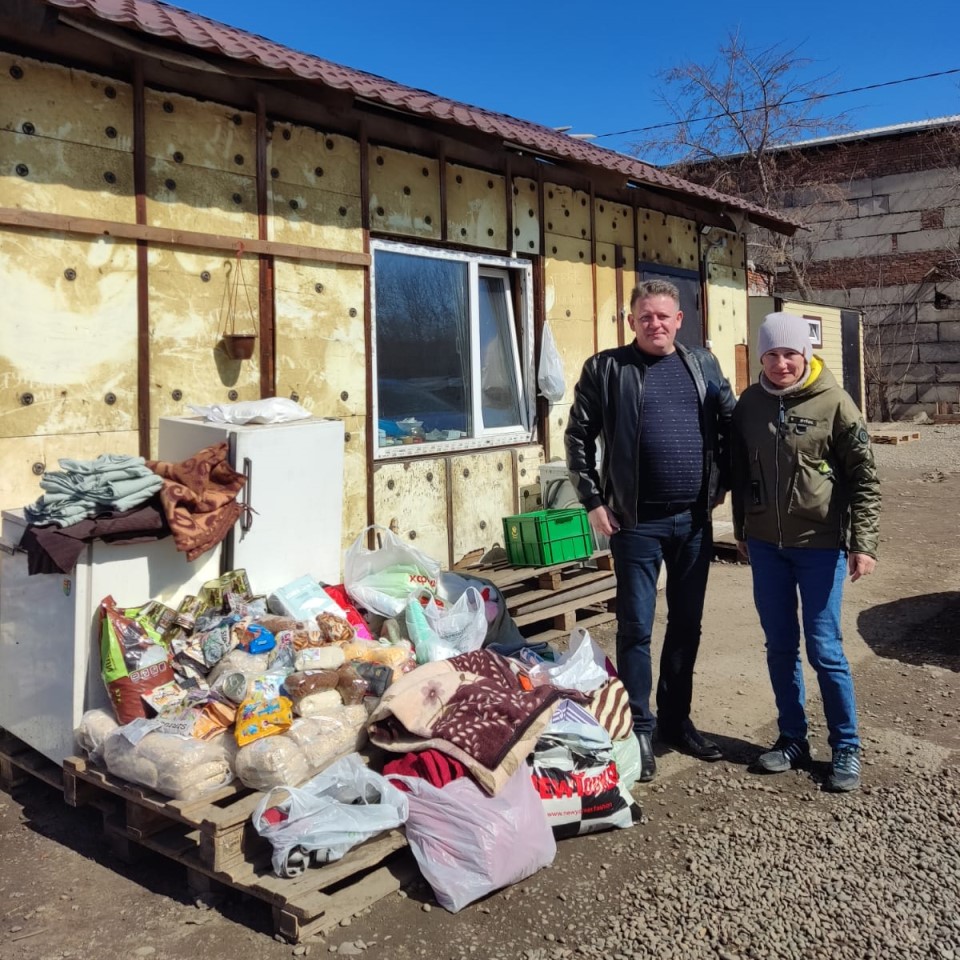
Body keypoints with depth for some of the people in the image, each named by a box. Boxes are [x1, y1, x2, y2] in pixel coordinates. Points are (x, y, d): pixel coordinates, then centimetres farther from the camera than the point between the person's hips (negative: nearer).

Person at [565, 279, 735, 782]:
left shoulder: (703, 365, 9)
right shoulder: (606, 368, -2)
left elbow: (729, 425, 15)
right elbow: (578, 436, -1)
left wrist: (721, 483, 7)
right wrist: (594, 501, -6)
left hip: (694, 519, 4)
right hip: (637, 522, -4)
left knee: (687, 625, 13)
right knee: (636, 626, 2)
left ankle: (676, 721, 29)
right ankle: (638, 729, 17)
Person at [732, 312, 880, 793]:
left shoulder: (833, 402, -9)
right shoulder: (750, 403, 3)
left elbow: (864, 477, -8)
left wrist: (863, 542, -12)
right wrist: (742, 531, 16)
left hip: (821, 544, -4)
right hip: (766, 545, 4)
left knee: (824, 648, 0)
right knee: (780, 646, 11)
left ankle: (846, 748, 17)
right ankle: (792, 738, 26)